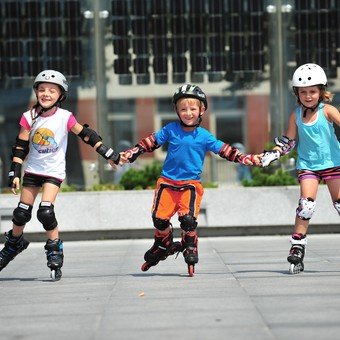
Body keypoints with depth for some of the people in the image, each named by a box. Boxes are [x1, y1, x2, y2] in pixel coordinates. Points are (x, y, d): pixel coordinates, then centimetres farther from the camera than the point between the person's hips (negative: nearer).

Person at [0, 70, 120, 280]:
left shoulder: (65, 117, -11)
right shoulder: (30, 117, -5)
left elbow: (87, 135, -9)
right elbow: (20, 147, -2)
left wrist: (109, 154, -11)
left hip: (54, 172, -3)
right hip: (33, 170, 3)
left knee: (46, 212, -19)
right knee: (21, 213, 7)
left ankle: (55, 250, -2)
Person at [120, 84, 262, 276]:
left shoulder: (204, 136, -1)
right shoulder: (171, 130, 1)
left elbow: (225, 151, 1)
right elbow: (150, 143, 7)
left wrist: (249, 159, -7)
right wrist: (129, 155, 1)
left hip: (191, 183, -2)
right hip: (167, 181, 2)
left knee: (188, 218, -18)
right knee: (160, 217, -1)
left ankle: (190, 247, 11)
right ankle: (163, 246, 28)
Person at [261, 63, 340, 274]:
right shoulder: (296, 116, 1)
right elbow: (288, 142, 9)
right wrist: (272, 155, -4)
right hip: (307, 165, 1)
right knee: (307, 203, -14)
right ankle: (297, 246, -7)